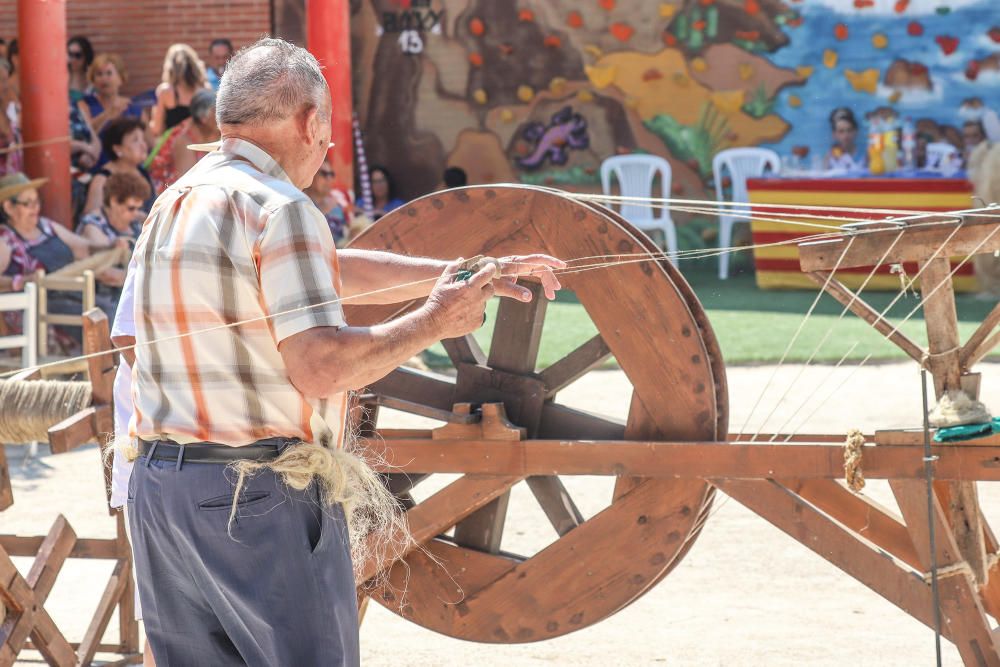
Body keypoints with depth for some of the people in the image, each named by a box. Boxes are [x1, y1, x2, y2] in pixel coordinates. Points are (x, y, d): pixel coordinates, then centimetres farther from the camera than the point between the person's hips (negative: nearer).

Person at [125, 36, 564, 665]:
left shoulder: (176, 203, 16)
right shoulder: (279, 210, -13)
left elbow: (331, 269, 24)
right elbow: (319, 368, -21)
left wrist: (466, 274, 27)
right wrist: (433, 321, -7)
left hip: (159, 489, 8)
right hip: (263, 494, -8)